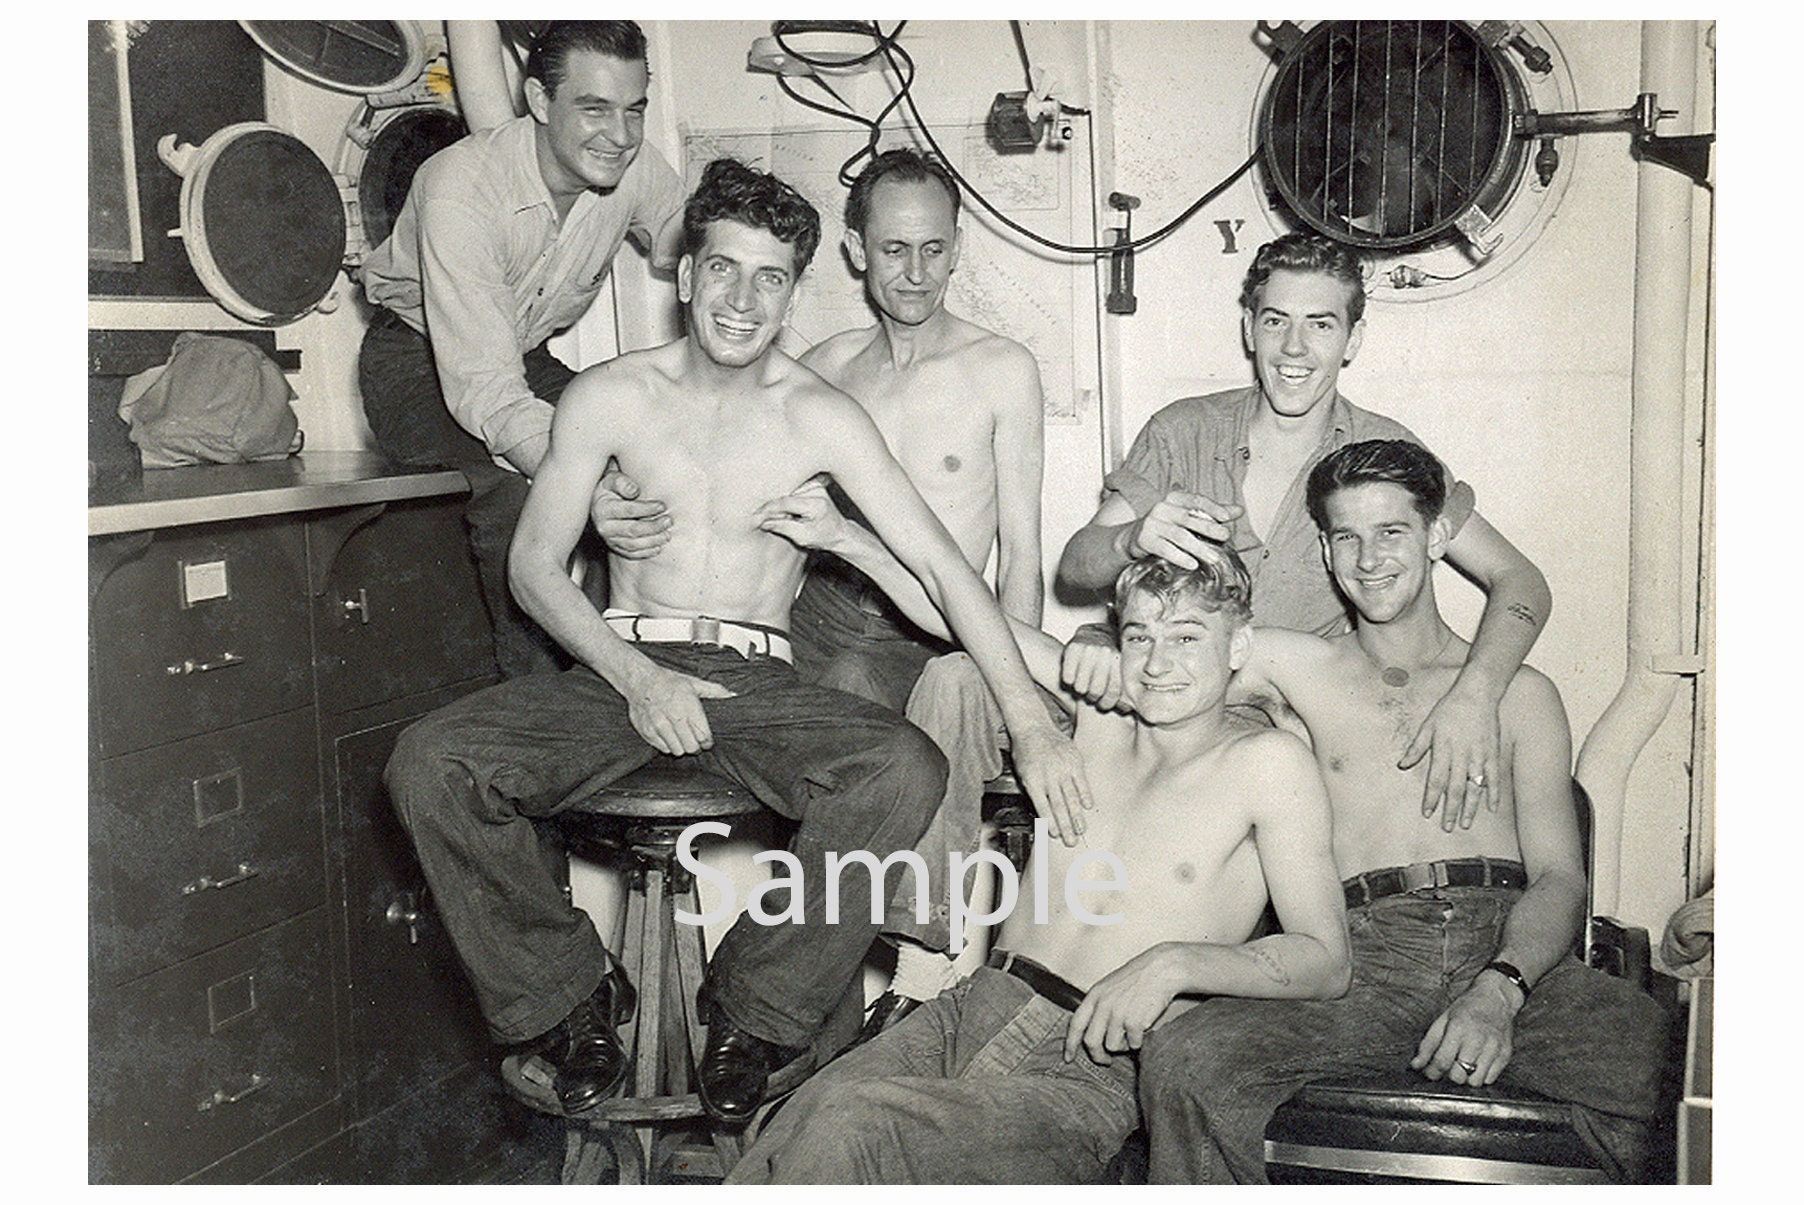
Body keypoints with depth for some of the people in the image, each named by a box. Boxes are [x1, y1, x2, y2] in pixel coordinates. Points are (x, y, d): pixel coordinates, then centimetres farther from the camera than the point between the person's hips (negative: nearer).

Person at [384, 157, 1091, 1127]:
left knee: (906, 768, -30)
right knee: (429, 766, -24)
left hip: (755, 680, 0)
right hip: (615, 667, 1)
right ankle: (567, 1002, -3)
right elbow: (534, 565, 4)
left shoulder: (816, 417, 1)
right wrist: (634, 677, -13)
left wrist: (1030, 723, -15)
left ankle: (753, 1018, -11)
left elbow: (941, 566, -5)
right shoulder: (607, 398, 4)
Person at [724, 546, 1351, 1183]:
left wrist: (1174, 963, -19)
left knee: (850, 1128, -30)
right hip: (966, 1009, 5)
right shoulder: (1099, 708, 13)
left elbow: (1327, 962, -5)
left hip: (1090, 1070, -4)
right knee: (773, 1147, -24)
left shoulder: (1267, 761, -1)